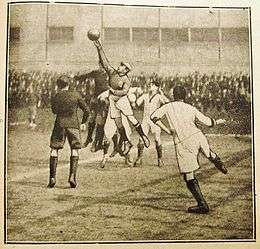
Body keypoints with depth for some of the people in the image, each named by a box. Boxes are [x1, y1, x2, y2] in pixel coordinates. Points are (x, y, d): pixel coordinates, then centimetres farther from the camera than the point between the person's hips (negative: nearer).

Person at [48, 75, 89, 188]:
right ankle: (72, 176, -6)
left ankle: (52, 177, 2)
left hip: (60, 124, 1)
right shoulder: (76, 95, -1)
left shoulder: (55, 97, 1)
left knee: (54, 149, 8)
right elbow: (86, 110, 1)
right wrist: (84, 120, 20)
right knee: (74, 150, 6)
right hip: (73, 124, 0)